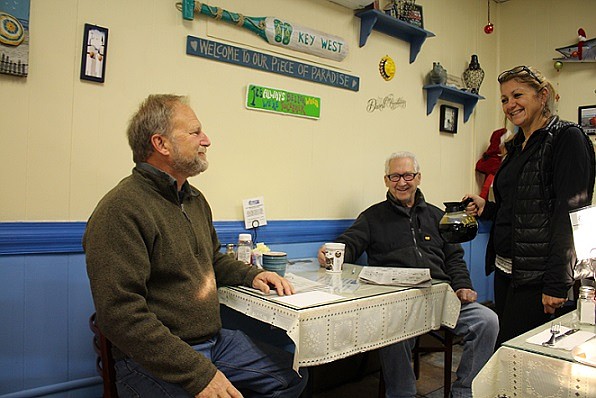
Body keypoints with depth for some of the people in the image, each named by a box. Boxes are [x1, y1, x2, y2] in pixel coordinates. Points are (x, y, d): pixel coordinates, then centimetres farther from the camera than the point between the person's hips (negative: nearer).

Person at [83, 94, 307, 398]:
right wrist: (199, 374, -25)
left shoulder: (194, 199, 12)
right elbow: (122, 316, -23)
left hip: (214, 340, 8)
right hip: (155, 361, -8)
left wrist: (251, 275, 6)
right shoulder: (120, 211, -19)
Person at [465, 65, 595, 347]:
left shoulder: (567, 137, -8)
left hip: (537, 276, -8)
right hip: (506, 270, 8)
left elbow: (571, 215, -16)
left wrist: (557, 283, -19)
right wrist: (487, 208, 6)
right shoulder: (517, 146, 16)